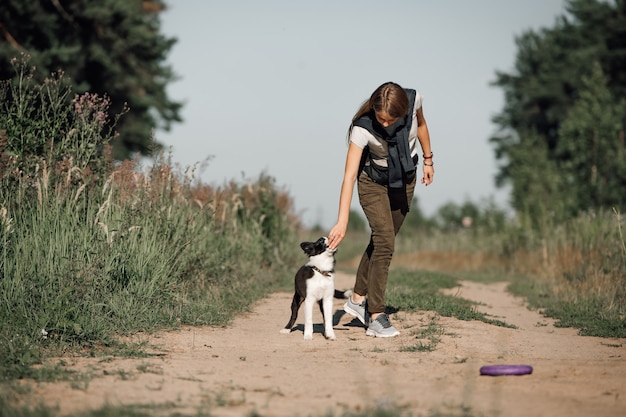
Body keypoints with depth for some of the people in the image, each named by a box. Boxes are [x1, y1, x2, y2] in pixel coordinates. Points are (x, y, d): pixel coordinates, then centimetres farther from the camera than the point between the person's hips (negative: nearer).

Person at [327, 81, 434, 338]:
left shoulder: (413, 100, -25)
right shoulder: (363, 128, -34)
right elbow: (350, 175, -36)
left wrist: (428, 159, 10)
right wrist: (342, 222, -40)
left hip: (404, 181, 5)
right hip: (373, 183, -4)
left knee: (382, 241, 12)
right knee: (384, 242, -15)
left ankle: (358, 299, 27)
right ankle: (376, 317, -12)